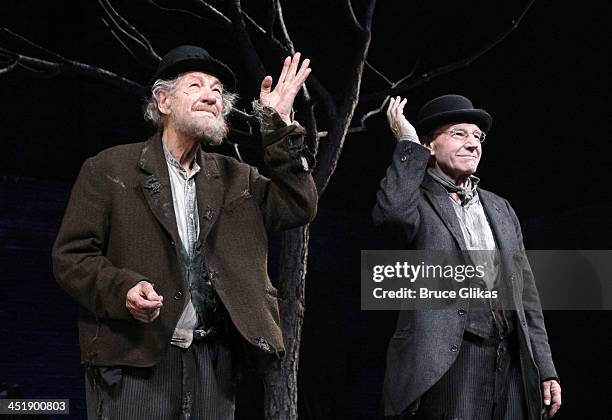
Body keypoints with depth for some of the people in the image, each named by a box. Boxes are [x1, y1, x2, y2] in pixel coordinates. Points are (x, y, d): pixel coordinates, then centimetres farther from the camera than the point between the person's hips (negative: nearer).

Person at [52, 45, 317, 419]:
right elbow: (70, 256, 0)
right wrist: (122, 289, -19)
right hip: (134, 360, -3)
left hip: (214, 361, 4)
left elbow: (298, 209, 2)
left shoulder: (236, 178, 15)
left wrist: (279, 125, -2)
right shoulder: (108, 170, 3)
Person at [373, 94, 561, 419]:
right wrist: (409, 144, -7)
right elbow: (389, 212, -22)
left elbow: (526, 294, 20)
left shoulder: (500, 209, 21)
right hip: (448, 360, -6)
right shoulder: (419, 202, 4)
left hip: (512, 361, 6)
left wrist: (545, 369, 14)